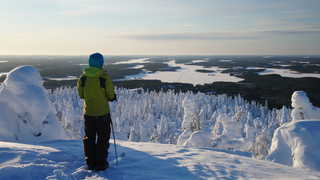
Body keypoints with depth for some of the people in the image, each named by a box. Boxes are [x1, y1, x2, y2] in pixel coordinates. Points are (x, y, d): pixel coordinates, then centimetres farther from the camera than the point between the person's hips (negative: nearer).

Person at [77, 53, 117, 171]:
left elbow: (81, 94, 4)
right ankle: (100, 163, 14)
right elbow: (111, 95, -10)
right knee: (103, 138, 10)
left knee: (89, 138, 15)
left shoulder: (83, 77, -4)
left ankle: (90, 163, 22)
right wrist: (113, 97, 12)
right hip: (103, 112, -3)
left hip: (88, 112, 3)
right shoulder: (105, 77, -15)